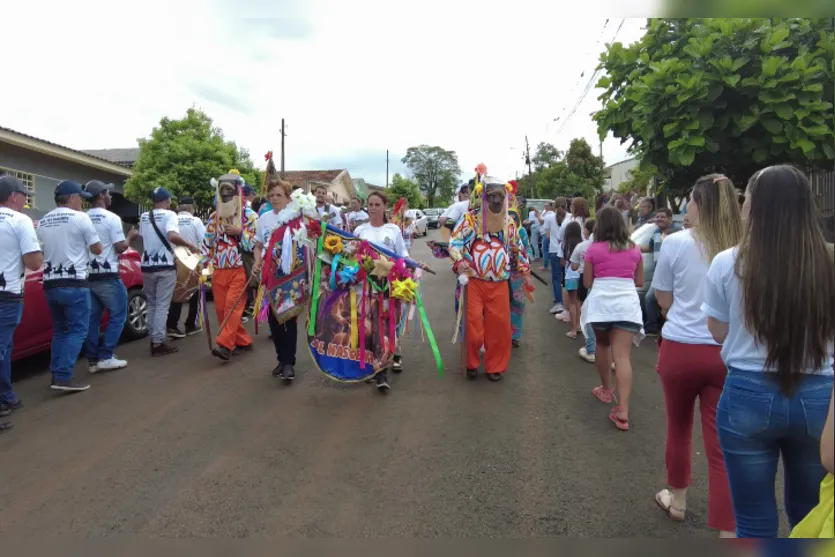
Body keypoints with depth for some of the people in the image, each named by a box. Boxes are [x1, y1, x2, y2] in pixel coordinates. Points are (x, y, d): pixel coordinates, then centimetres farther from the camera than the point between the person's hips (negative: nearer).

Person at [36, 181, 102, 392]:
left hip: (50, 284, 7)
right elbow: (97, 249, -3)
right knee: (77, 330, -3)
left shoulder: (42, 222, 12)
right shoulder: (80, 218, -8)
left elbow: (42, 251, 20)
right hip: (74, 283, -7)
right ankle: (63, 377, -11)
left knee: (59, 330, 17)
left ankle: (56, 375, 16)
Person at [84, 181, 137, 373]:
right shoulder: (111, 218, -11)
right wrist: (130, 236, 5)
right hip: (107, 276, -7)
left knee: (92, 318, 11)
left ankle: (92, 360, 14)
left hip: (88, 275, 7)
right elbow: (120, 247, -13)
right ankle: (106, 357, -1)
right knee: (117, 315, 3)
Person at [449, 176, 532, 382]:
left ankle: (495, 366, 23)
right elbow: (455, 242, -9)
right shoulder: (471, 218, -4)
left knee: (499, 326, 6)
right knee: (473, 325, 0)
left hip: (499, 284, 4)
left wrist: (525, 273, 17)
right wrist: (459, 261, -28)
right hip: (474, 282, -3)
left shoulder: (508, 222, 9)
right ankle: (471, 363, 23)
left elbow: (518, 248, 19)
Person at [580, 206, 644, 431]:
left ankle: (605, 389, 38)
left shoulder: (594, 249, 0)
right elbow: (640, 281, 16)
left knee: (602, 345, 23)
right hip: (628, 303, 1)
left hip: (601, 302, -1)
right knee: (623, 355, -5)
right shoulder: (634, 249, 9)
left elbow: (587, 282, 5)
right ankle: (623, 411, -12)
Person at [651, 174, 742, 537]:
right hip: (726, 353, 2)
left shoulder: (676, 243, -10)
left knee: (679, 428, 20)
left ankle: (677, 500, 40)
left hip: (680, 349, -1)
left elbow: (663, 300, 0)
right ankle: (726, 531, 10)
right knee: (721, 443, 7)